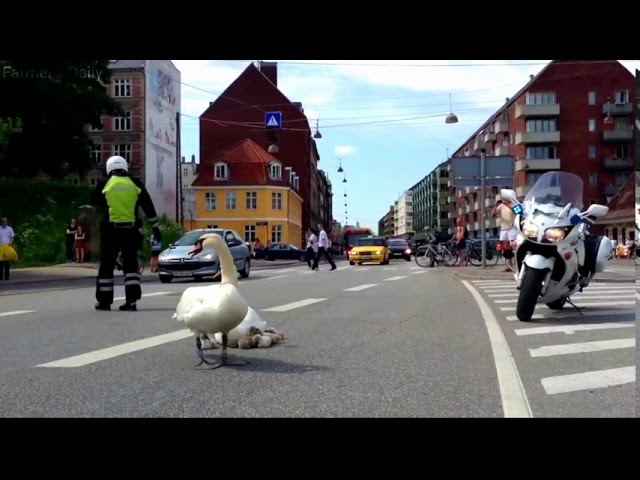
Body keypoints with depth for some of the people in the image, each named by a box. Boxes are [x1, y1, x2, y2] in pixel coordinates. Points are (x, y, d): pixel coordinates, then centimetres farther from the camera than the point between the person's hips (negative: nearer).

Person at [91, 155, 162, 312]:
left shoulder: (104, 185, 2)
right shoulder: (136, 185, 5)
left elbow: (95, 202, 19)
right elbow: (149, 209, 6)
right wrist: (155, 228, 13)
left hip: (110, 230, -1)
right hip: (130, 230, 1)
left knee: (107, 265, 9)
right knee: (131, 265, 8)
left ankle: (104, 301, 14)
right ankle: (131, 300, 0)